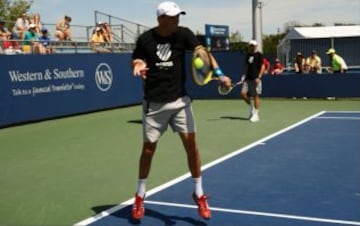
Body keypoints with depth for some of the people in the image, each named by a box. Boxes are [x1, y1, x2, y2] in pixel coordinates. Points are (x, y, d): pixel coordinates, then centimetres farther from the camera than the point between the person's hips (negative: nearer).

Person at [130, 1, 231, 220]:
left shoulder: (184, 34, -6)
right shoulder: (146, 39, -6)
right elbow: (136, 60, 6)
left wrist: (219, 73, -35)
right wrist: (138, 65, -19)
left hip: (180, 100, 1)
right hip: (154, 103, 0)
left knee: (191, 144, -5)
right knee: (149, 148, 6)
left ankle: (199, 194, 13)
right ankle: (140, 196, 25)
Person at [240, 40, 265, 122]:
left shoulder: (259, 55, -3)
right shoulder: (248, 55, 14)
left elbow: (263, 66, -7)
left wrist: (259, 77, -16)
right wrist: (244, 75, 10)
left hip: (255, 79, -6)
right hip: (248, 78, 6)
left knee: (256, 96, -2)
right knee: (242, 94, -5)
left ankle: (256, 114, 5)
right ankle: (251, 107, 17)